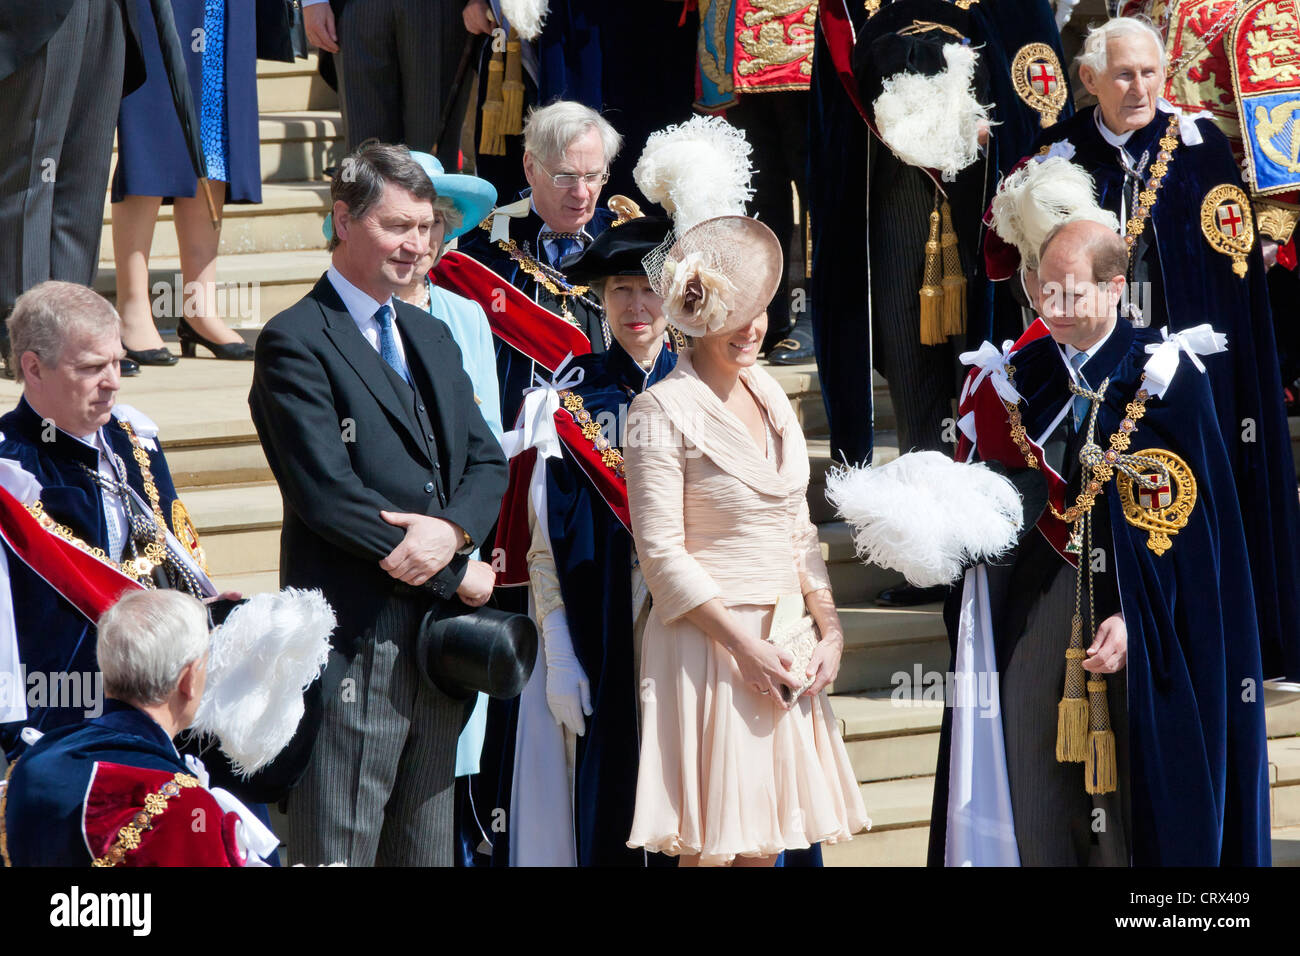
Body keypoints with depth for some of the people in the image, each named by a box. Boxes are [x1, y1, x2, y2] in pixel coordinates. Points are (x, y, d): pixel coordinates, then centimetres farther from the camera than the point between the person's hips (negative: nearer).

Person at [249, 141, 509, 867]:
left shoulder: (433, 339, 19)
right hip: (354, 644, -8)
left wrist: (452, 531, -10)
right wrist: (458, 575, -11)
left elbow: (487, 461, 14)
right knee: (339, 849, -7)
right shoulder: (296, 343, -7)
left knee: (426, 850, 10)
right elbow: (328, 496, -16)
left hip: (439, 641, 8)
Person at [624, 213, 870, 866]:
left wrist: (829, 629, 4)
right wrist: (745, 647, -15)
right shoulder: (663, 410, -9)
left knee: (763, 840, 6)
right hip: (708, 641, -7)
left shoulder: (770, 396, 13)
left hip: (784, 642, 7)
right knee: (709, 845, -6)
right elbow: (662, 554, -12)